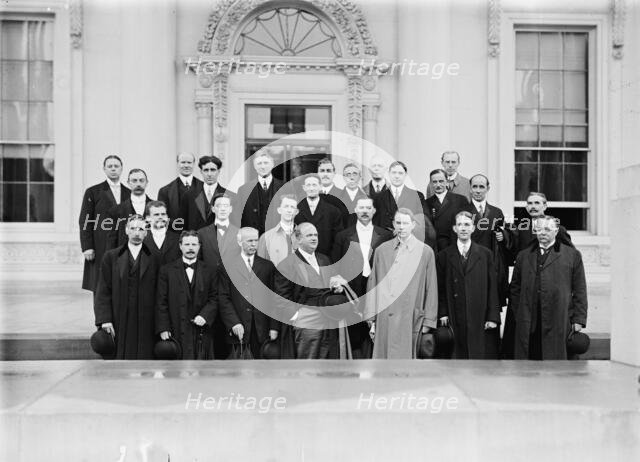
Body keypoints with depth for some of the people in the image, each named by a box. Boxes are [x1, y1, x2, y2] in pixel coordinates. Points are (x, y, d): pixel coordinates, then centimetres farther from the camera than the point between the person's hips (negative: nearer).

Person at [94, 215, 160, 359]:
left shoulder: (154, 258, 6)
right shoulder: (111, 257, 8)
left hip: (146, 325, 0)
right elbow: (103, 291, 4)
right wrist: (104, 319, -7)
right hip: (119, 326, 1)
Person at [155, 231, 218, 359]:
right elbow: (161, 302, 2)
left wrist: (205, 315, -10)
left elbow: (214, 299, 7)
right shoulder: (167, 270, 5)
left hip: (201, 331, 1)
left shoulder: (209, 271, 9)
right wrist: (163, 328, -5)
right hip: (176, 332, -1)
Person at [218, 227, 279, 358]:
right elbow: (224, 298, -1)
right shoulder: (227, 265, 3)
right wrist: (234, 323, -11)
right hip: (238, 328, -1)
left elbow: (273, 299, 8)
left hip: (262, 328, 1)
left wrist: (274, 327, 2)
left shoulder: (267, 266, 9)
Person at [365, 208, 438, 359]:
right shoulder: (382, 250, 8)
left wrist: (428, 321, 1)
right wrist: (371, 319, 4)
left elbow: (431, 288, 4)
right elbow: (372, 284, 8)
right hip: (384, 317, 2)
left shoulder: (425, 252, 3)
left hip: (409, 318, -2)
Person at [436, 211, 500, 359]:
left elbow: (492, 287, 5)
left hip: (480, 320, 0)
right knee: (459, 357, 0)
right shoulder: (444, 256, 8)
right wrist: (442, 313, -2)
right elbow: (440, 288, 7)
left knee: (482, 355, -1)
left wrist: (493, 317, -1)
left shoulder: (485, 254, 8)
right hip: (455, 321, 0)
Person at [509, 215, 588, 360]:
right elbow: (515, 288, 16)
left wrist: (578, 320, -1)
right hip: (528, 325, 2)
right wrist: (519, 316, 8)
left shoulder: (572, 255, 8)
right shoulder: (523, 256, 15)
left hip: (559, 323, -2)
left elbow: (580, 290, 5)